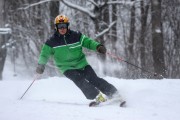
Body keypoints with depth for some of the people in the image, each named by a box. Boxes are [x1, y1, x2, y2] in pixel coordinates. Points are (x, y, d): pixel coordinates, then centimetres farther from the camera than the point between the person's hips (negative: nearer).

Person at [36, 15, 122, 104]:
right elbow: (44, 55, 5)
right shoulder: (52, 42, -3)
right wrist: (41, 65, -12)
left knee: (94, 80, -12)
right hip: (68, 68, -1)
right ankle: (98, 97, -31)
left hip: (82, 64, 1)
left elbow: (88, 42, 4)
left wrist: (98, 46, -14)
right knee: (79, 80, -27)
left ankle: (114, 94, -7)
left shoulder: (76, 36, -1)